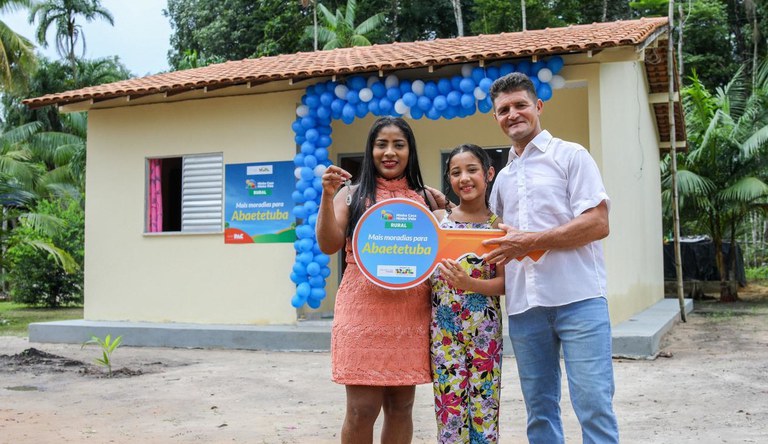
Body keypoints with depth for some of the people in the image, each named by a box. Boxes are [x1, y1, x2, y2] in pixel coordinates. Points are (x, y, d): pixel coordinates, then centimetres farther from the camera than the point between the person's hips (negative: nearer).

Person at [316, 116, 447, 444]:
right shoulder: (352, 194, 6)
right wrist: (327, 195, -13)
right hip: (363, 311, -2)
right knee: (362, 409, -2)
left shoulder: (425, 197, 12)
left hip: (410, 313, 3)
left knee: (401, 406, 9)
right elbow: (329, 245, -3)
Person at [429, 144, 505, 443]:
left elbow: (504, 282, -4)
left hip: (484, 326, -1)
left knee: (484, 405, 4)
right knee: (449, 405, 4)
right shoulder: (437, 218, 5)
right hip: (444, 325, 1)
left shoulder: (499, 225, 1)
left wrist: (469, 283, -20)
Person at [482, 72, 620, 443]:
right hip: (524, 304, 6)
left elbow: (598, 224, -9)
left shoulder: (570, 156, 2)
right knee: (539, 409, 10)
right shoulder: (503, 178, 19)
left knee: (594, 405, -6)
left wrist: (530, 241, -15)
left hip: (577, 298, -5)